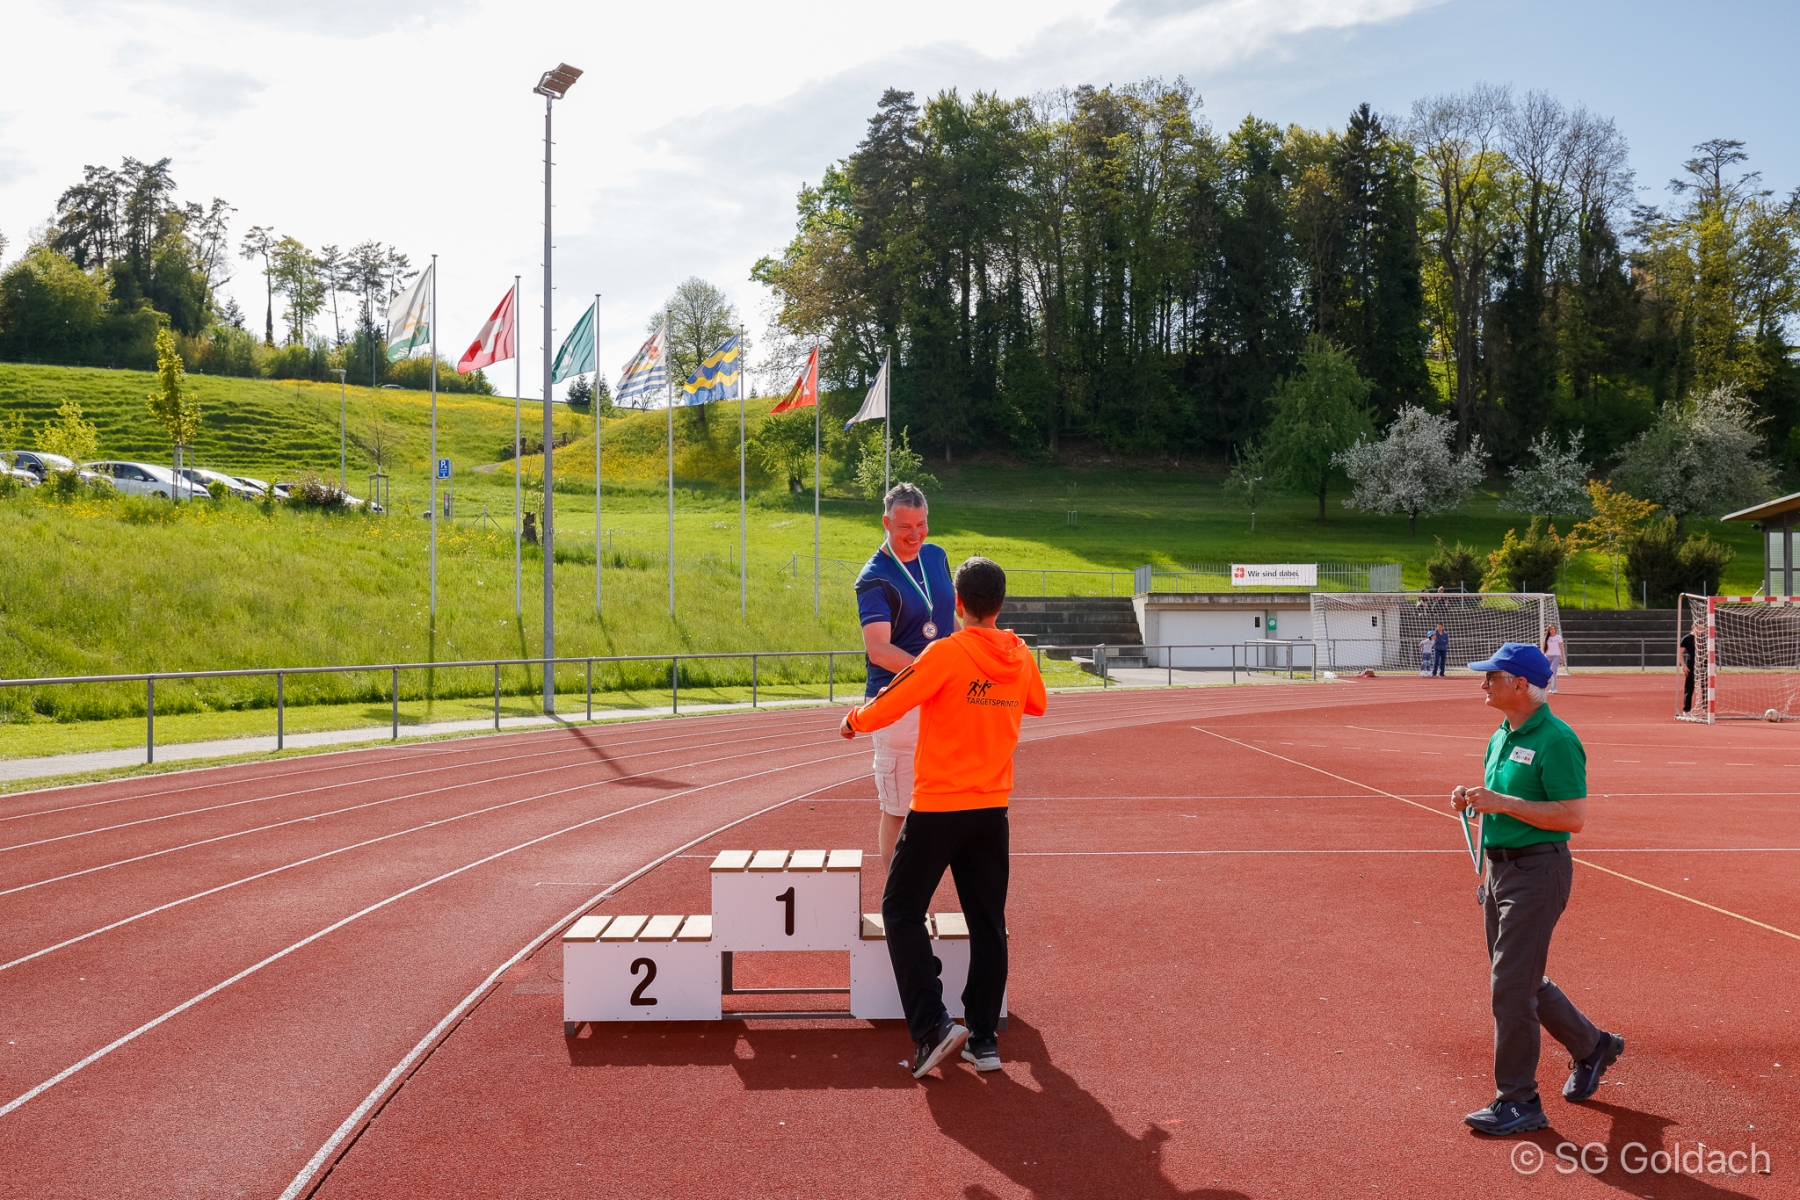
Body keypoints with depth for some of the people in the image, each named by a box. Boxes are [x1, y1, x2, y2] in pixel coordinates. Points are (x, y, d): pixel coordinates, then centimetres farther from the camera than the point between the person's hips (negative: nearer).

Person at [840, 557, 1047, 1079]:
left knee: (901, 908, 7)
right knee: (987, 922, 11)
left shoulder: (946, 654, -15)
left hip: (938, 806, -5)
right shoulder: (1021, 657, 2)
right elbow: (1036, 705, 22)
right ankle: (984, 1038, 13)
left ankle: (931, 1025, -4)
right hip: (993, 808, 5)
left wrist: (854, 720, 5)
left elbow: (888, 707, -15)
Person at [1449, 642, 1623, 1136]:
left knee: (1510, 986, -7)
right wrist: (1473, 799, 2)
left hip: (1537, 869, -9)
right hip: (1500, 869, 9)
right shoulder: (1500, 737, 11)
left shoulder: (1556, 740, -16)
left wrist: (1504, 802, -24)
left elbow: (1573, 817, -21)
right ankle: (1592, 1047, 39)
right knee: (1521, 981, 18)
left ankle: (1518, 1102, 4)